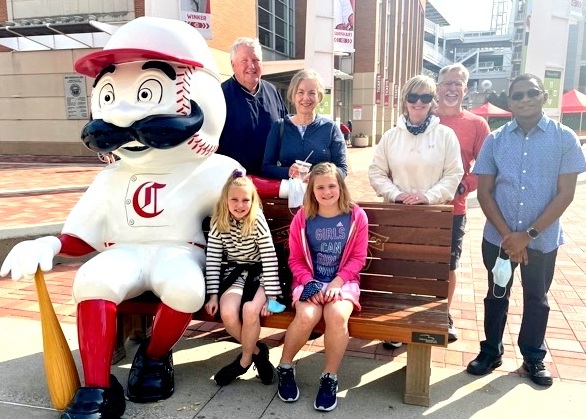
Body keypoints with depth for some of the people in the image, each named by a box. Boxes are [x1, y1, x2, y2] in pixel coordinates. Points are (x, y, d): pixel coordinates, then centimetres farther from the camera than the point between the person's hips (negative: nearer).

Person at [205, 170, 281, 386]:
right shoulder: (219, 223, -6)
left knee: (250, 310, -30)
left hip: (259, 272, -3)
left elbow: (270, 259, -17)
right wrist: (213, 294, -10)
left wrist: (271, 296, -20)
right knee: (227, 313, -25)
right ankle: (256, 350, 4)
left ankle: (244, 360, -1)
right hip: (235, 271, 3)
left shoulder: (257, 221, -16)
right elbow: (212, 259, -5)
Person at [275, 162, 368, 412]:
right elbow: (295, 259, 2)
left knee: (337, 315, -31)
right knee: (306, 316, -29)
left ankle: (330, 378, -8)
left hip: (343, 281, 0)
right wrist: (310, 284, -13)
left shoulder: (356, 216, -3)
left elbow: (358, 258, -2)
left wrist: (337, 282, -15)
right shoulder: (302, 218, -2)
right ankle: (284, 368, 1)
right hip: (310, 281, 0)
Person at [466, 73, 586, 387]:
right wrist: (507, 235, -11)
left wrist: (528, 234, -14)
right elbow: (484, 192, -3)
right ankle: (491, 351, 31)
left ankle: (533, 357, 33)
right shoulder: (495, 140, -2)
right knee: (497, 296, 14)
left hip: (543, 239, -1)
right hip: (498, 237, 1)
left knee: (536, 299, 15)